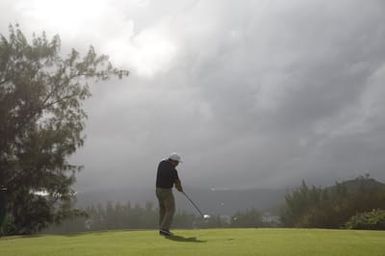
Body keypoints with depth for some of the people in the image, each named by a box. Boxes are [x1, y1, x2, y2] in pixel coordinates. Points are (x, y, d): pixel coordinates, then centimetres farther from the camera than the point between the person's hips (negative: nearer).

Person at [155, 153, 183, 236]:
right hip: (166, 191, -8)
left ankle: (162, 229, 17)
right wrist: (180, 188, 20)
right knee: (170, 210, -3)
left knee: (163, 209, 15)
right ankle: (164, 229, -11)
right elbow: (177, 182, -4)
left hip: (158, 189, 8)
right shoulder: (173, 170, -19)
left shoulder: (161, 163, 2)